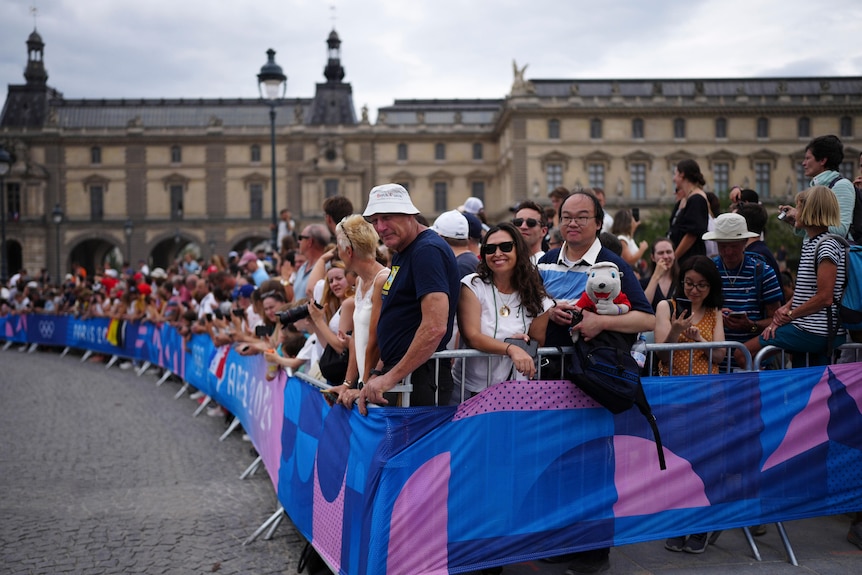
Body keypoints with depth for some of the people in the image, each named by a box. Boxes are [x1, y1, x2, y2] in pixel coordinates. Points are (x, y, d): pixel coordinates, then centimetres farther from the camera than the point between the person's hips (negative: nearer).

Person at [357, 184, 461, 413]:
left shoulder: (427, 250, -16)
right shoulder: (401, 253, 16)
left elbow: (435, 327, -26)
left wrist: (390, 377, -22)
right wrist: (378, 374, 15)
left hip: (419, 380, -10)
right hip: (396, 375, 10)